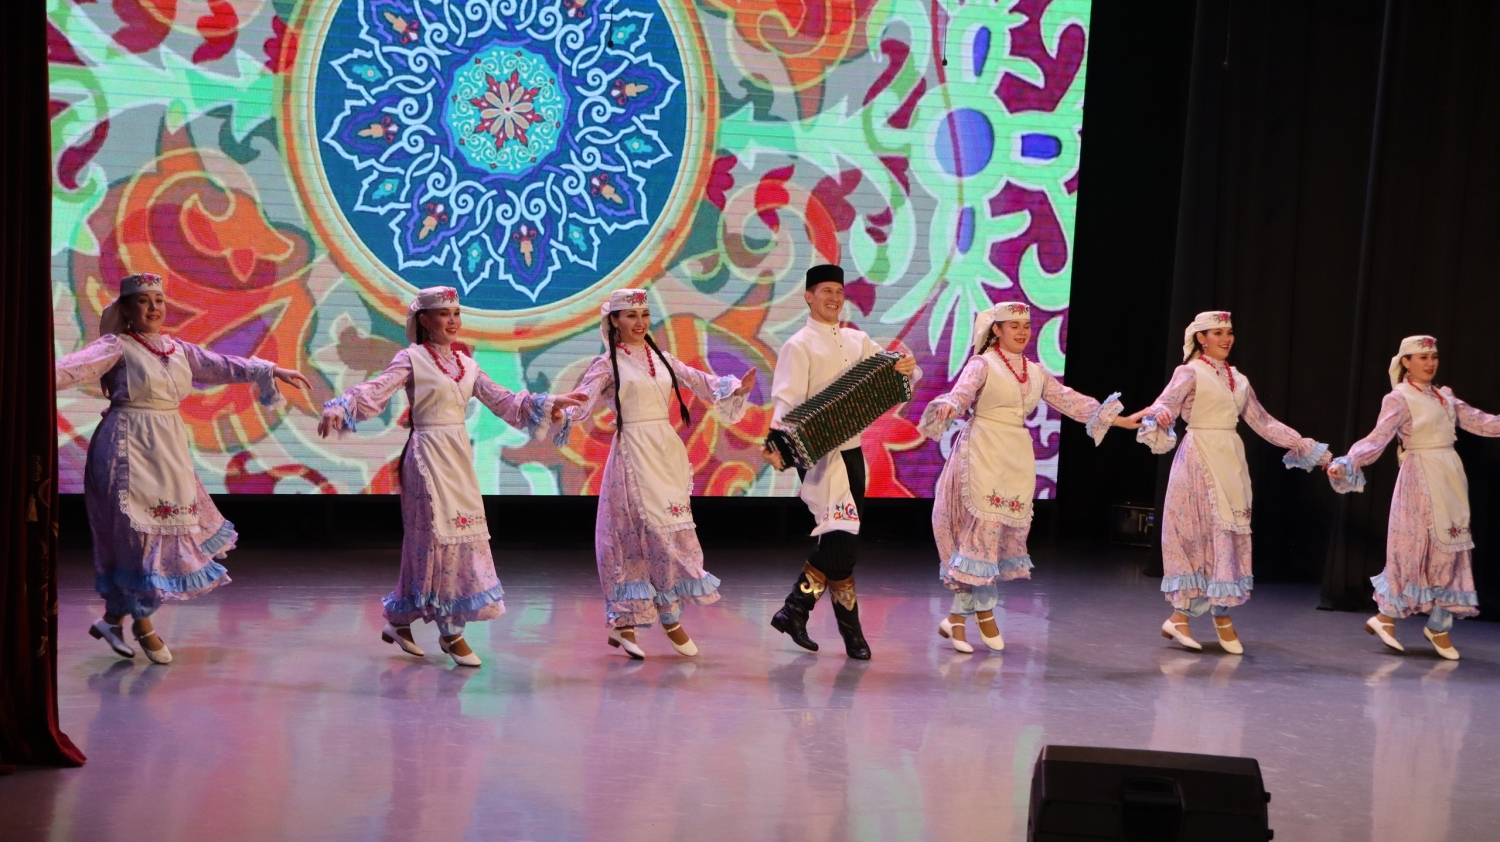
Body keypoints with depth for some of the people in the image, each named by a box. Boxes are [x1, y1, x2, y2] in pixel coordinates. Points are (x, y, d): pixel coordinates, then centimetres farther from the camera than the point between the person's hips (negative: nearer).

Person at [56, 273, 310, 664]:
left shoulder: (178, 350, 12)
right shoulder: (117, 347, -7)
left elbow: (223, 366, 19)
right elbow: (79, 365, -23)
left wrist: (270, 371, 18)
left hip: (168, 452, 7)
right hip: (129, 448, -7)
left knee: (170, 526, 9)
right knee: (140, 531, -6)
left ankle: (115, 617, 20)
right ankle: (142, 624, 8)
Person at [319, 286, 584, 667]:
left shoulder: (466, 364, 12)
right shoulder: (412, 358, -6)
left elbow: (503, 400, 16)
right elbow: (375, 392, -17)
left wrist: (547, 402, 11)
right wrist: (338, 408, -34)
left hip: (459, 459, 7)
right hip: (428, 457, -7)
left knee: (461, 533, 7)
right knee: (438, 535, -6)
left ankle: (400, 621, 19)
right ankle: (451, 632, 3)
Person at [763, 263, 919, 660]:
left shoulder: (858, 341, 14)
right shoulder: (799, 346, -5)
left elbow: (892, 373, 12)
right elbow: (787, 402, -14)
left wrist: (909, 367, -13)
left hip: (852, 452, 7)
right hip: (819, 454, -7)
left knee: (842, 541, 8)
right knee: (842, 536, -15)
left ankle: (796, 610, 17)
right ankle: (850, 629, -3)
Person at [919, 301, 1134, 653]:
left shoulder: (1035, 372, 15)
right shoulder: (982, 364, -3)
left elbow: (1069, 400, 14)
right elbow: (962, 391, -19)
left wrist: (1117, 419, 8)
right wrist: (949, 407, -43)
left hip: (1018, 459, 6)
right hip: (984, 454, -6)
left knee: (1010, 530, 3)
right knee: (983, 526, -9)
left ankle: (957, 616, 9)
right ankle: (984, 611, 1)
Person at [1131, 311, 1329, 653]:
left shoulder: (1238, 379, 15)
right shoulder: (1190, 372, -3)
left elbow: (1263, 422, 19)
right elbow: (1165, 403, -20)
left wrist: (1305, 446, 17)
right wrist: (1158, 416, -45)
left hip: (1231, 462, 7)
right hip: (1200, 458, -6)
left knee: (1232, 531, 2)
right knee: (1200, 532, -7)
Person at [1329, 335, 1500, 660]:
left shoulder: (1444, 396, 14)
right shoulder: (1399, 398, -8)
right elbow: (1378, 438, -19)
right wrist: (1347, 463, -34)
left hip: (1451, 478, 7)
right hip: (1422, 478, -7)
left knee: (1449, 547, 6)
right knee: (1418, 548, -5)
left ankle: (1439, 625, 13)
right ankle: (1385, 617, 7)